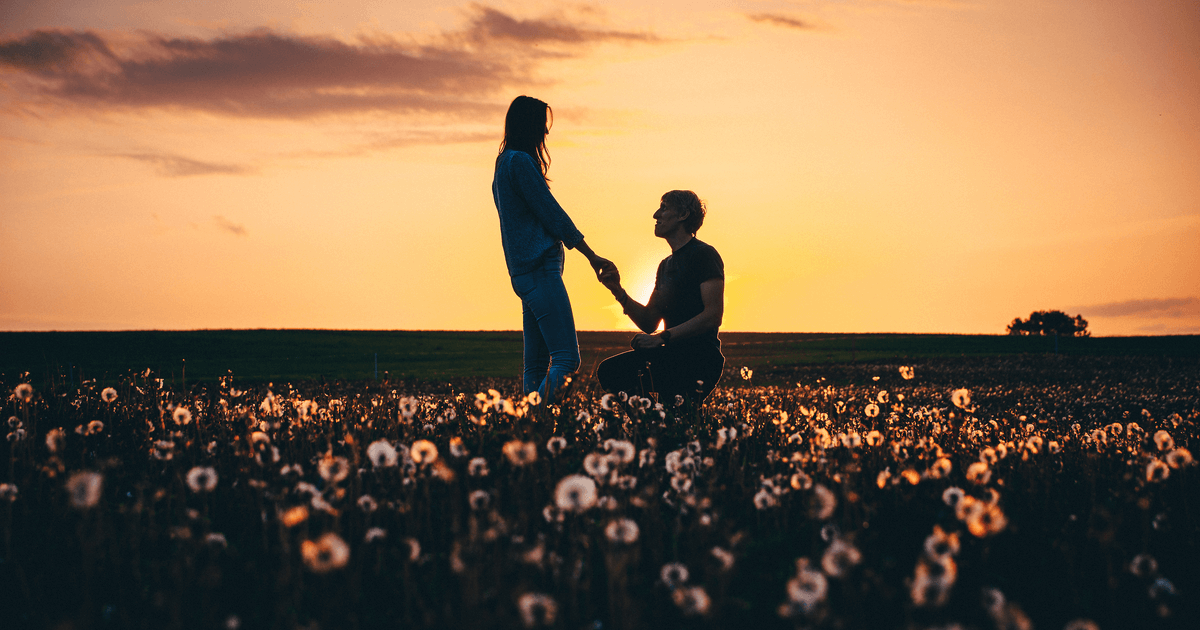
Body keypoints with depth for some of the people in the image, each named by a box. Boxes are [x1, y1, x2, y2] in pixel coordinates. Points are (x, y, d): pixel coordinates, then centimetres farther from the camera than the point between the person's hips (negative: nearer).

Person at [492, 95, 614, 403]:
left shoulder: (505, 164, 22)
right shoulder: (520, 161, -9)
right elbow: (552, 213, -10)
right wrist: (592, 256, -4)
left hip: (525, 272, 11)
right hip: (540, 270, -11)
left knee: (536, 362, 7)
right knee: (566, 358, -17)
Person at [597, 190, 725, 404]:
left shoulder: (703, 254, -5)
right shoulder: (666, 265, 23)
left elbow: (713, 316, -16)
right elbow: (649, 323, 21)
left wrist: (663, 337, -21)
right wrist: (618, 292, 8)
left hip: (700, 357, -8)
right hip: (673, 353, 8)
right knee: (608, 371, -7)